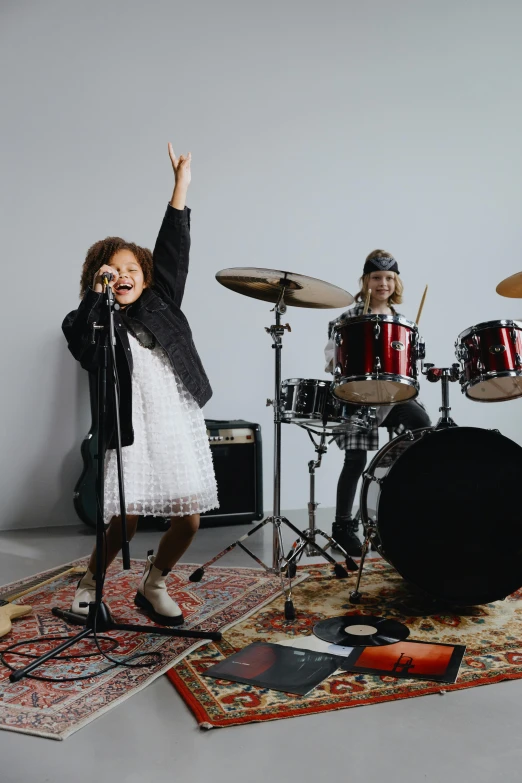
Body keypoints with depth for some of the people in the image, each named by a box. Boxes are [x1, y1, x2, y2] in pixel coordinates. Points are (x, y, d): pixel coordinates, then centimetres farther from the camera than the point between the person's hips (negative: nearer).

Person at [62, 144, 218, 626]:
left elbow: (173, 248, 6)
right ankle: (90, 583, 24)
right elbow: (82, 347, -17)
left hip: (180, 424, 3)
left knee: (188, 519, 2)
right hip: (133, 427, -3)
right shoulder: (99, 321, 4)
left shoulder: (160, 303, 12)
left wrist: (182, 186, 2)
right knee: (124, 519, -6)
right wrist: (97, 294, -21)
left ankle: (153, 585, 27)